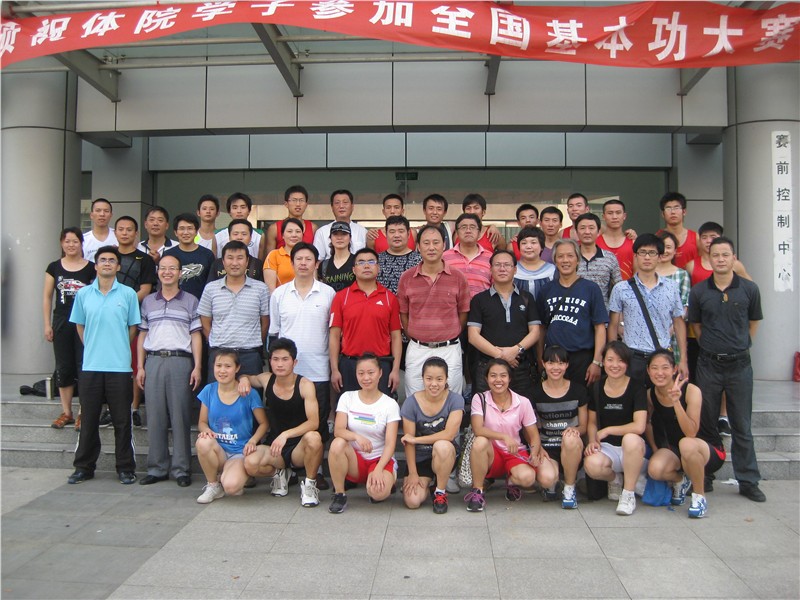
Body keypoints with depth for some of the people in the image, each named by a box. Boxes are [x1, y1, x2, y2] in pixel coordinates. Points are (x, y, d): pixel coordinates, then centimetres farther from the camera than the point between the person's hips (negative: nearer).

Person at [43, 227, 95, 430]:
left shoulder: (91, 268, 0)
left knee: (84, 367, -3)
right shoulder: (54, 267, 6)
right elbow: (47, 297, 9)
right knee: (63, 368, 8)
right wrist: (47, 324, 4)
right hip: (61, 323, 2)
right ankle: (66, 413, 18)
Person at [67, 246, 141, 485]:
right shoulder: (83, 294, 7)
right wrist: (93, 347, 9)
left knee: (122, 421, 4)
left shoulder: (128, 294, 1)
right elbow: (79, 325, 15)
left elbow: (133, 327, 6)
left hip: (119, 366, -2)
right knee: (89, 419, 9)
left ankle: (125, 468, 13)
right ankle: (84, 467, 21)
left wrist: (119, 349, 7)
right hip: (90, 366, 2)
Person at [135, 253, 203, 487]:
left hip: (180, 361, -3)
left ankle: (181, 469, 5)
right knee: (155, 417, 4)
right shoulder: (148, 301, 16)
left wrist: (197, 367, -4)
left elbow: (196, 336, 4)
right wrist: (140, 367, 8)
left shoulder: (190, 301, 8)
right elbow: (142, 336, 16)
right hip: (154, 362, 3)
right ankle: (157, 468, 13)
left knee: (181, 417, -2)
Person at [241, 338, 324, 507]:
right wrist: (244, 378, -2)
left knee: (313, 437, -38)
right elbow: (248, 378, 23)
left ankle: (309, 483, -9)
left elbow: (314, 422, -23)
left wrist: (286, 434, -36)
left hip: (299, 448, -3)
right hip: (274, 447, 3)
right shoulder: (266, 380, -1)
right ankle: (278, 473, 8)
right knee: (250, 464, -29)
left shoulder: (305, 385, -13)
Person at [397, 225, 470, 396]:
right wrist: (416, 338, 4)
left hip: (449, 350, 0)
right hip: (417, 350, 1)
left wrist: (449, 338, 6)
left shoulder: (458, 278, -1)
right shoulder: (406, 278, 0)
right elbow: (403, 313, 6)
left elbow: (463, 313, 6)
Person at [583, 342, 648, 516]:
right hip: (607, 447, 2)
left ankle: (628, 493, -17)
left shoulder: (636, 388, -9)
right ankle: (615, 478, 6)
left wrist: (608, 430, -12)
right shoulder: (597, 388, 2)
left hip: (632, 448, -2)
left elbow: (639, 426, -19)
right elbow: (592, 422, 11)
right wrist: (592, 441, -8)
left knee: (630, 439, -39)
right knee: (591, 465, -33)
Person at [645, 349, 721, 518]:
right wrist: (655, 450, 1)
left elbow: (691, 433, -30)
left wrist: (676, 401, -40)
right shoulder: (650, 395, -7)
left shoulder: (691, 390, -20)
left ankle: (700, 496, -13)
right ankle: (679, 481, 9)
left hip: (709, 452, -4)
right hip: (673, 451, 4)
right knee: (655, 469, -30)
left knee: (686, 444, -39)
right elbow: (648, 423, 12)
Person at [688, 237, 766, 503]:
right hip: (709, 364, 0)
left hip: (740, 364, 0)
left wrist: (739, 346, 8)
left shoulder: (749, 289, -2)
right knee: (706, 424, 10)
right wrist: (713, 346, 6)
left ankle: (748, 481, 18)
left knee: (742, 426, 8)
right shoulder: (698, 291, -2)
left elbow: (753, 323, 11)